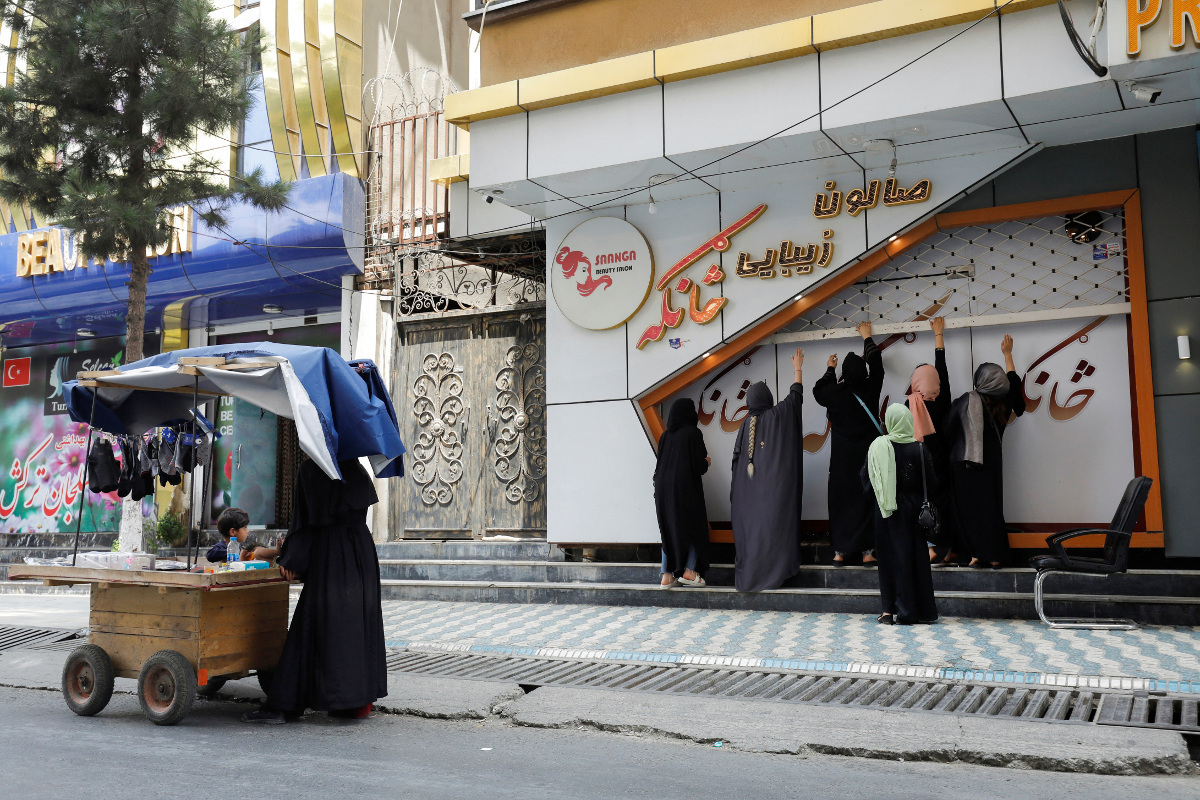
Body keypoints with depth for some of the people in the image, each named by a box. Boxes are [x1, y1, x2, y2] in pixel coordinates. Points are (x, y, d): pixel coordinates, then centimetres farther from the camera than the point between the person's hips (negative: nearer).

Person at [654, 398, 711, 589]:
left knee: (669, 529, 9)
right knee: (693, 525, 9)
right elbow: (700, 465, -11)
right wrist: (707, 462, 10)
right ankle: (689, 570, 4)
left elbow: (660, 463, 9)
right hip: (687, 488, -5)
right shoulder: (693, 433, -9)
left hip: (664, 487, 5)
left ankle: (667, 575, 7)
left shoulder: (665, 435, 6)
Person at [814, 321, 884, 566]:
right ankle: (867, 551, 5)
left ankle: (840, 551, 8)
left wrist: (830, 369, 28)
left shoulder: (835, 392, -10)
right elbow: (876, 362, 12)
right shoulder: (870, 389, -7)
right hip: (868, 456, 0)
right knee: (867, 500, 5)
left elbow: (818, 391, 14)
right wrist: (867, 337, 27)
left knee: (841, 500, 6)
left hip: (843, 459, 0)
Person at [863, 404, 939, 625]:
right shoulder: (919, 448, -6)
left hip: (887, 511, -1)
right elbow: (931, 483, -2)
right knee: (916, 555, 9)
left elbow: (867, 480, -2)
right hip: (913, 508, 1)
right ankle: (922, 610, 13)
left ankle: (890, 610, 6)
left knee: (891, 555, 6)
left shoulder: (877, 447, -8)